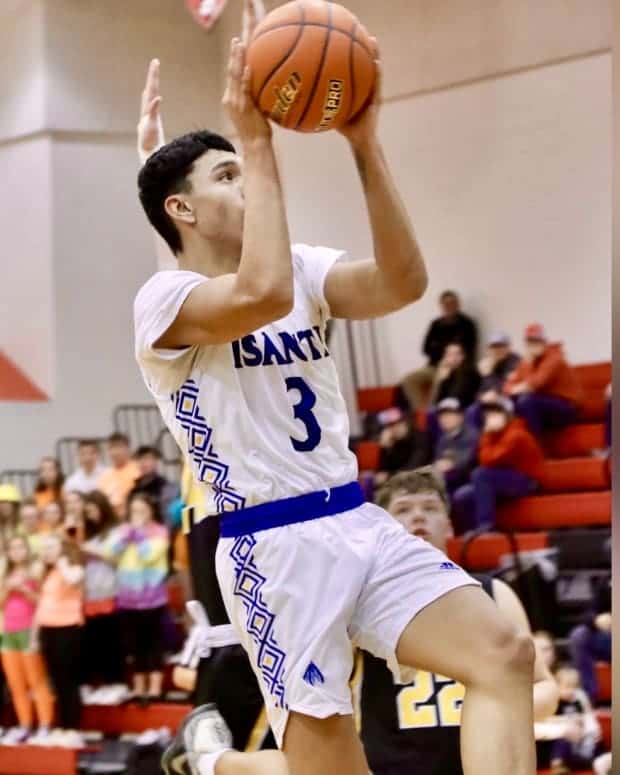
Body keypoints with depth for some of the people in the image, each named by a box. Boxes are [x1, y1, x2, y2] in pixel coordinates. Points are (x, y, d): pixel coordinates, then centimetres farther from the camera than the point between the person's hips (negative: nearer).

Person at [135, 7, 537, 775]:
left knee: (506, 654, -13)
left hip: (359, 522, 7)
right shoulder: (163, 299, -8)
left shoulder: (304, 269, 13)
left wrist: (363, 143, -10)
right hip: (273, 545, -6)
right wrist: (257, 140, -22)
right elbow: (263, 294, -29)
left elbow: (402, 282, -4)